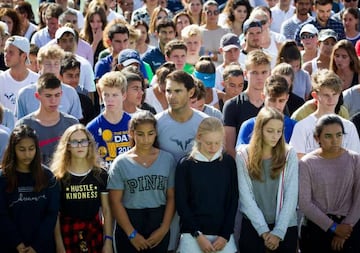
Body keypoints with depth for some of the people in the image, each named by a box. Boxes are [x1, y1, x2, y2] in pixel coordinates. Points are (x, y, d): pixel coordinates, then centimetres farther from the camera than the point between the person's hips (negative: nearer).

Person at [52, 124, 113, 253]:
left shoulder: (101, 174, 3)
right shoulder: (59, 177, -2)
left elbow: (106, 210, 4)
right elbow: (55, 214, -2)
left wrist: (108, 240, -2)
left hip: (94, 232, 1)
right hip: (68, 233, -1)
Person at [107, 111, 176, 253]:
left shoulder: (167, 159, 2)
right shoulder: (121, 163, -4)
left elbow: (171, 197, 2)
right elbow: (115, 201, -6)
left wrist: (164, 229, -7)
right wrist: (131, 233, -9)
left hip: (159, 227, 2)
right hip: (129, 224, -2)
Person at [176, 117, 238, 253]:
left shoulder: (228, 162, 3)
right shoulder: (186, 165, -2)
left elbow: (233, 200, 3)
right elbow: (181, 203, -2)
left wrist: (225, 235, -4)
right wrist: (198, 235, -7)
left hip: (223, 234, 1)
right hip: (192, 234, -1)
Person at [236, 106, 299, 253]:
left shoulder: (289, 154, -1)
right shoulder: (243, 156, -3)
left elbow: (291, 196, -5)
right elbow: (246, 196, -6)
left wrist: (278, 231, -12)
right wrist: (263, 230, -12)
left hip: (286, 226, 0)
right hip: (253, 226, 0)